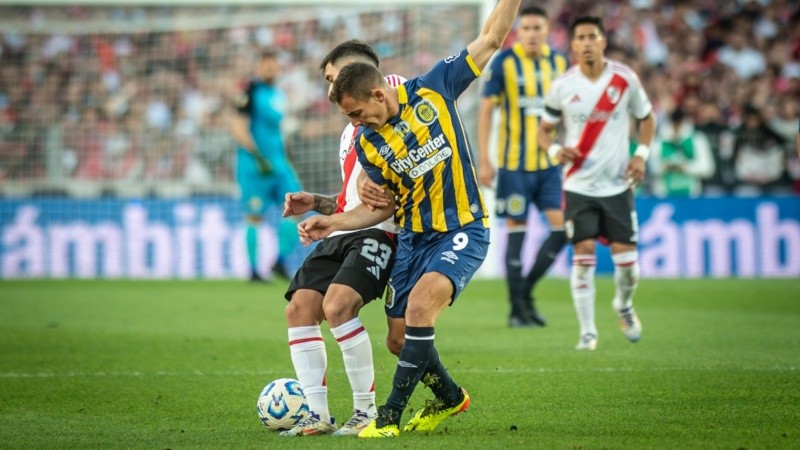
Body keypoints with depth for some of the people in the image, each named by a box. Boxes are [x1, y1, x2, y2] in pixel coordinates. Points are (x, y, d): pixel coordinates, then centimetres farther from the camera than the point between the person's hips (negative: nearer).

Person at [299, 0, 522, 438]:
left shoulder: (432, 89, -6)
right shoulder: (367, 143, 1)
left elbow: (490, 38, -1)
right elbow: (385, 205, 10)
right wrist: (334, 222, -2)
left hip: (462, 231, -5)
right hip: (413, 238, 5)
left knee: (420, 307, -27)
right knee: (402, 340, 3)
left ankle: (391, 414, -17)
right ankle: (449, 396, 33)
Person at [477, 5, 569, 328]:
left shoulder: (558, 62, 5)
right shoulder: (503, 62, -6)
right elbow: (486, 110, -4)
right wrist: (484, 161, -8)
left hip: (550, 162, 4)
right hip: (514, 163, -4)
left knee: (562, 226, -5)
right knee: (516, 229, -1)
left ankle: (526, 291, 13)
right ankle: (518, 309, 8)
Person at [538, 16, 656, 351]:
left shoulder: (625, 79, -3)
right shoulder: (562, 86, -3)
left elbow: (646, 117, 11)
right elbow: (544, 129, 7)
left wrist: (641, 154, -4)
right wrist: (555, 150, -14)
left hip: (617, 184, 0)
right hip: (579, 185, 0)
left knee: (626, 258, -2)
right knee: (583, 254, -9)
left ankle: (624, 306, 32)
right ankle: (587, 332, 1)